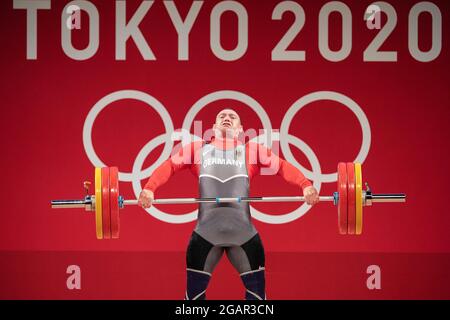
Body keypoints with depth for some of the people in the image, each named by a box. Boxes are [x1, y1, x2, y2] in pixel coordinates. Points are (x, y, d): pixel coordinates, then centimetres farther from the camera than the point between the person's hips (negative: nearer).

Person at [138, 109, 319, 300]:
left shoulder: (252, 150, 15)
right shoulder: (197, 149, 16)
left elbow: (282, 165, 4)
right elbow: (170, 165, 5)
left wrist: (306, 186, -14)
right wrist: (149, 189, -14)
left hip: (243, 231, 0)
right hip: (206, 231, 0)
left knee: (256, 288, 4)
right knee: (194, 289, 4)